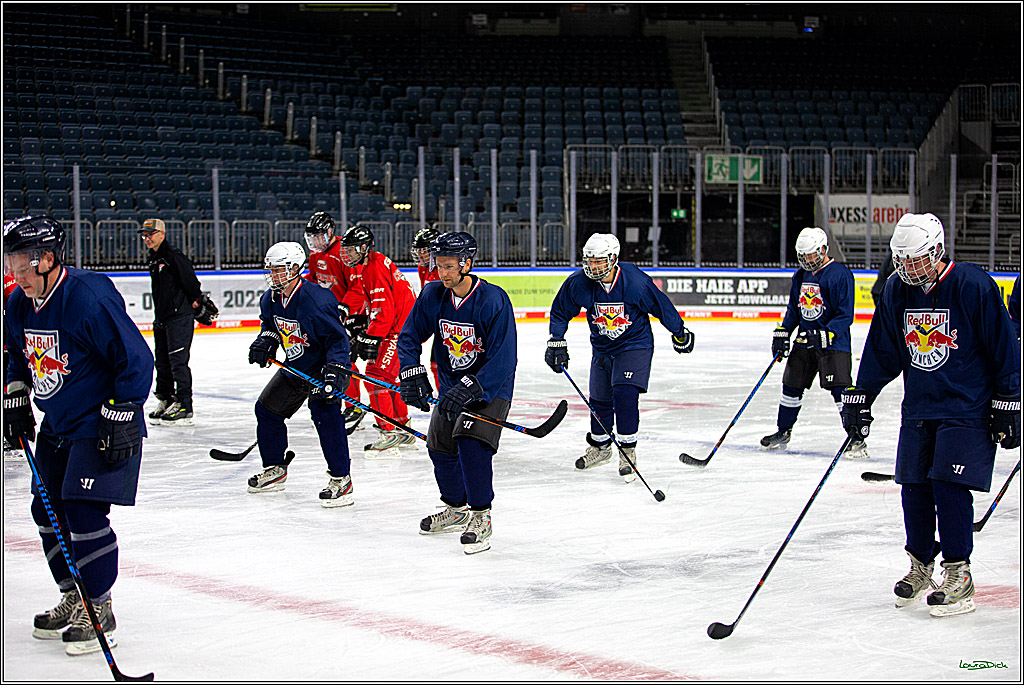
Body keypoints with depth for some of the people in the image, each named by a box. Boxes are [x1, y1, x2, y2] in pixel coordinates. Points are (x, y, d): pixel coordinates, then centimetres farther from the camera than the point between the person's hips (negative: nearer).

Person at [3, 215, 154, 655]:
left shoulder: (89, 297, -24)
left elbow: (136, 359, -21)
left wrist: (120, 418, -21)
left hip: (101, 428, -9)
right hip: (56, 427, 9)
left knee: (85, 514, -12)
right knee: (48, 511, 10)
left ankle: (99, 614, 0)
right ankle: (74, 599, 26)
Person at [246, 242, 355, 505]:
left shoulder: (314, 301, -28)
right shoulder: (271, 299, -3)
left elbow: (338, 339, -26)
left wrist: (333, 373, -34)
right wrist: (266, 340, -2)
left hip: (325, 366, -9)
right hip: (294, 366, 9)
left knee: (324, 412, -27)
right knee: (267, 409, 13)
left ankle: (341, 479, -21)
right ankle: (275, 470, 30)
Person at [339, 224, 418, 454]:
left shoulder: (376, 269, -18)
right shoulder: (369, 265, 16)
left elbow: (384, 312, -24)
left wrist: (370, 340, -22)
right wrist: (362, 332, 18)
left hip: (402, 330, -11)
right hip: (401, 329, 11)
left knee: (376, 377, -13)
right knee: (390, 379, 18)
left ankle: (389, 433, -13)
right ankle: (403, 431, 27)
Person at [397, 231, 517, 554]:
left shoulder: (493, 300, -26)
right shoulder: (432, 295, -8)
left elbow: (503, 360, -29)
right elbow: (409, 336, 2)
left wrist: (468, 389, -35)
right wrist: (412, 374, -13)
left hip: (490, 386, -6)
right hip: (451, 382, 7)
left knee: (472, 443, -22)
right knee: (440, 446, 10)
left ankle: (480, 516, -7)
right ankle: (456, 508, 33)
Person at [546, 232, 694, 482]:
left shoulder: (635, 281, -25)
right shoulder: (578, 283, -16)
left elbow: (661, 306, -10)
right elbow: (560, 312, 1)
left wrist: (680, 334, 2)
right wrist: (556, 343, -7)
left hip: (635, 345, -4)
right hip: (602, 348, 4)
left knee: (624, 394, -19)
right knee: (599, 400, 12)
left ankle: (628, 451, -6)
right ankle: (600, 446, 36)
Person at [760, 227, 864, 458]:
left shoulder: (840, 274, -11)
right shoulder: (800, 276, 12)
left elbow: (845, 315, -15)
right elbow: (793, 309, 22)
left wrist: (825, 335, -24)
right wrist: (781, 333, 10)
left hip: (833, 343, -7)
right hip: (805, 342, 7)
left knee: (839, 389, -14)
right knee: (792, 386, 11)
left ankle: (857, 439, -11)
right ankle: (783, 432, 27)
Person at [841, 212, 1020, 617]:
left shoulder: (973, 286, -14)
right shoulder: (896, 292, 2)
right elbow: (881, 352, 12)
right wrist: (859, 399, 9)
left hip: (967, 409, -5)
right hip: (918, 410, 5)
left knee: (949, 486, -12)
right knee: (914, 486, 4)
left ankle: (959, 577, -2)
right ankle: (920, 566, 23)